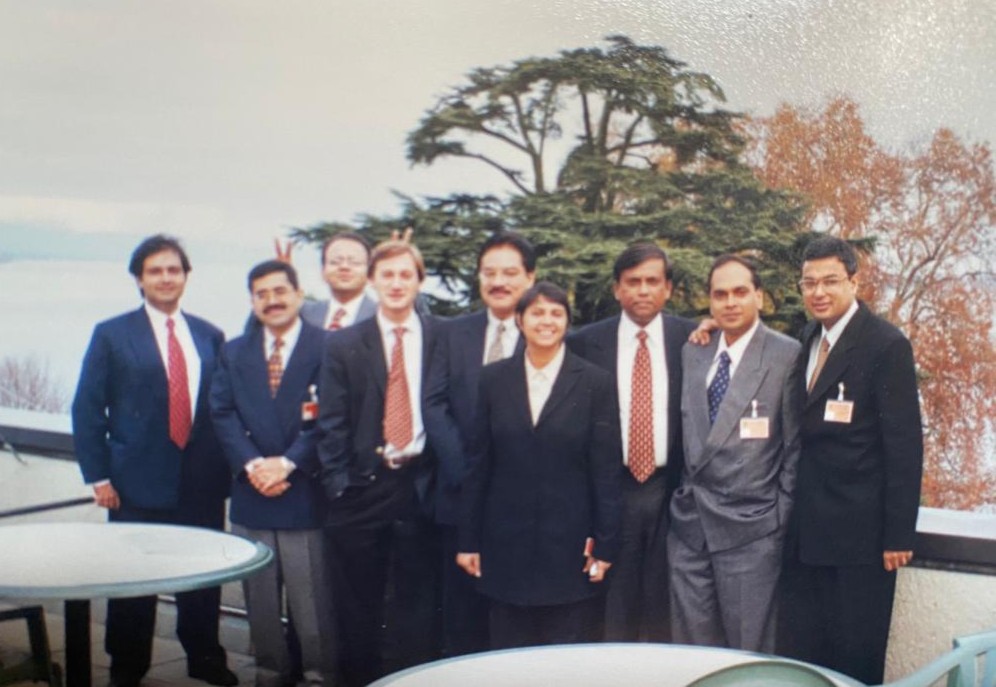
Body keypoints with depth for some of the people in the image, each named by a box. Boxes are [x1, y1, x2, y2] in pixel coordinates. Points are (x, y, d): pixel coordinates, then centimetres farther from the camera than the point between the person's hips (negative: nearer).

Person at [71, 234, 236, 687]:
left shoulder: (209, 336, 9)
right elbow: (87, 409, -1)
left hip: (202, 482, 3)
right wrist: (98, 476, -6)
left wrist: (224, 465, 5)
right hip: (139, 481, -2)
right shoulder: (112, 335, 0)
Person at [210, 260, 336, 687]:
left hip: (305, 492, -4)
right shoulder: (234, 353, 13)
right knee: (260, 599, 11)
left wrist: (288, 463, -15)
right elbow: (222, 414, 4)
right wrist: (251, 465, -11)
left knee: (312, 599, 0)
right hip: (251, 494, 4)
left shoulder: (327, 348, -1)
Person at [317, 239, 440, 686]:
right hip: (361, 488, 1)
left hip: (419, 487, 0)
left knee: (416, 606, 5)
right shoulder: (344, 344, 5)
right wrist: (339, 485, -7)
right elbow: (332, 424, 1)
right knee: (357, 607, 10)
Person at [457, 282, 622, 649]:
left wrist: (605, 544, -5)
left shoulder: (594, 382, -2)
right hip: (507, 543, 2)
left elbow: (606, 469, -2)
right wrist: (469, 540, 5)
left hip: (570, 545, -2)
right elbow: (479, 464, 6)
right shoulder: (494, 378, 5)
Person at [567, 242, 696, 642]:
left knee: (664, 610, 10)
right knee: (614, 613, 7)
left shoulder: (691, 338, 2)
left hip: (670, 490, 1)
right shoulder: (585, 343, 1)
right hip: (610, 490, 0)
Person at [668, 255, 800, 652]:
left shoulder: (787, 356, -6)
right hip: (689, 526, 5)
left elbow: (795, 446, -5)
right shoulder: (691, 354, 10)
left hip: (749, 529, -5)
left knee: (749, 654, 4)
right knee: (690, 648, 12)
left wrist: (781, 520, -5)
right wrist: (685, 493, 9)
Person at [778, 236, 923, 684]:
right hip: (807, 529, 7)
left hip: (860, 530, -6)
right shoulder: (810, 340, 11)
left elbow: (904, 445, -12)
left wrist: (899, 534, -13)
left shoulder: (886, 345, -10)